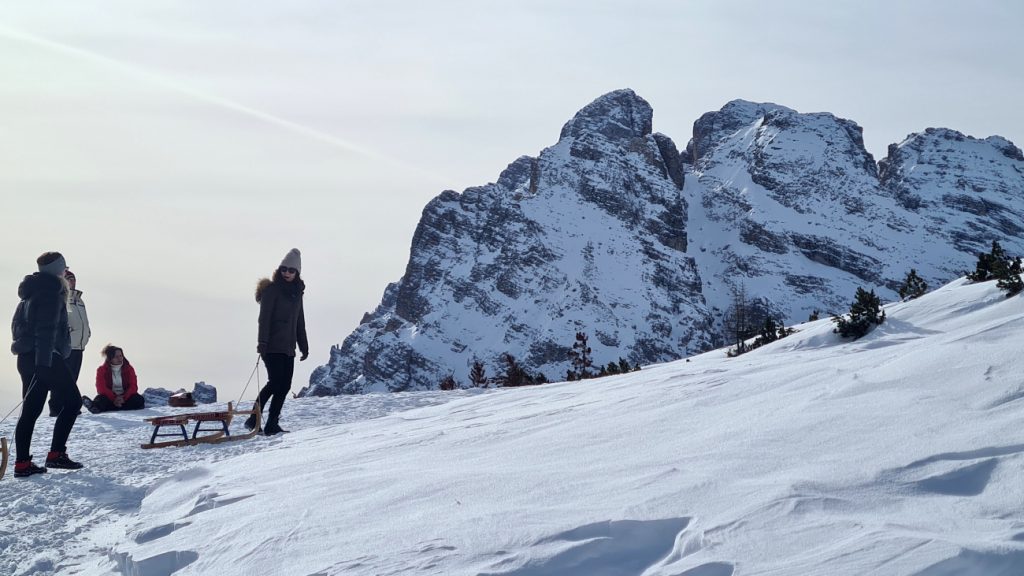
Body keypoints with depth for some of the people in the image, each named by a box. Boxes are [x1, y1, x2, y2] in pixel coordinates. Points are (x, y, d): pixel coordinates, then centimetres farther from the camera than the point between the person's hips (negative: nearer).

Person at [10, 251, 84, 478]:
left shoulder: (31, 293, 20)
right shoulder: (52, 290, -9)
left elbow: (18, 325, 23)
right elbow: (46, 328, -18)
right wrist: (44, 360, -22)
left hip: (27, 357, 9)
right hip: (46, 356, -9)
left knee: (31, 409, 7)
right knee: (72, 400, -3)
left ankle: (22, 463, 3)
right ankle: (56, 454, -8)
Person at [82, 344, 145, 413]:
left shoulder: (129, 369, 5)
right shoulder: (102, 370, 1)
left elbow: (133, 387, -7)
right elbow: (101, 388, -12)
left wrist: (124, 398, -27)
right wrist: (114, 398, -29)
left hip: (125, 397, 0)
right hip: (109, 397, 0)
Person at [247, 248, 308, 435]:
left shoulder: (296, 293, 18)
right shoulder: (272, 289, -3)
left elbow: (300, 322, 24)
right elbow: (264, 317, -11)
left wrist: (304, 346, 21)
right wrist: (262, 342, -20)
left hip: (288, 347, 7)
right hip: (272, 346, -7)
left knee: (285, 385, 0)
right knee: (275, 382, -15)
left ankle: (272, 424, 2)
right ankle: (254, 419, -8)